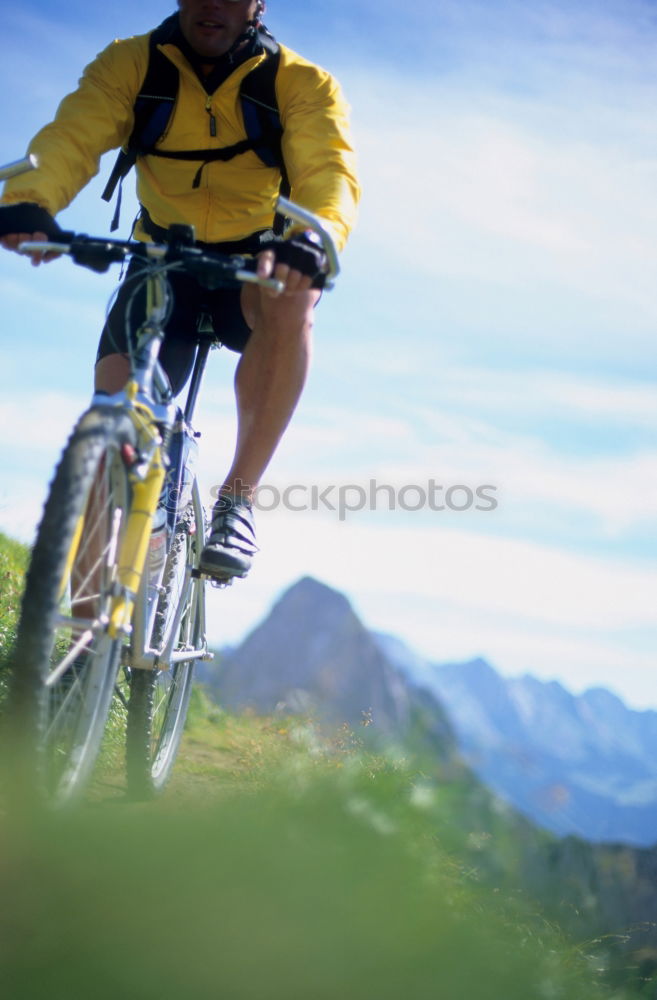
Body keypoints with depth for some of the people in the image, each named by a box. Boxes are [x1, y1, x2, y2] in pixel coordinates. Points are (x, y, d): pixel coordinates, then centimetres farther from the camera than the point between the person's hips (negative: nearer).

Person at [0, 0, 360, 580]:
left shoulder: (303, 84, -12)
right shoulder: (131, 65, -10)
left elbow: (328, 169, -30)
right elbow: (72, 135, -27)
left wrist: (313, 237, -55)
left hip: (255, 264, -1)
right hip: (163, 259, 1)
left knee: (292, 304, -37)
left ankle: (238, 500, -26)